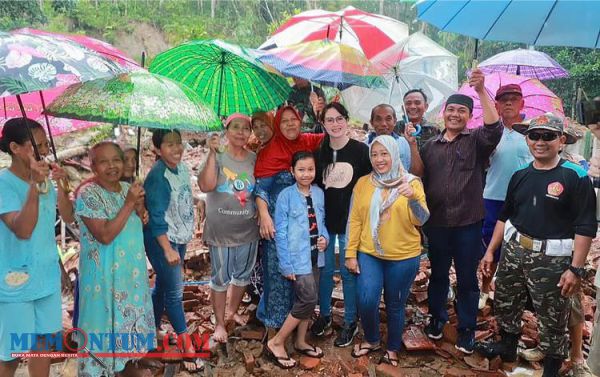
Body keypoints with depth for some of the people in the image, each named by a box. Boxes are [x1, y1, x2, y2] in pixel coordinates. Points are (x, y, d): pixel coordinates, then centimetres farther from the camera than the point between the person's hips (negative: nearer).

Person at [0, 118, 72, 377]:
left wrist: (62, 187, -12)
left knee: (43, 340, 18)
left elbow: (68, 218, 3)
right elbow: (23, 230, -28)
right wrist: (35, 185, -35)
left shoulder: (45, 179, 2)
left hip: (47, 278, 6)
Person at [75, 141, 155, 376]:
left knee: (130, 316, 19)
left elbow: (139, 225, 11)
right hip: (105, 274, -7)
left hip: (132, 270, 7)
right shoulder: (88, 194, -18)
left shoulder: (127, 188, 2)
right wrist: (129, 203, -26)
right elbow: (105, 235, -26)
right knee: (106, 321, 5)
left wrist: (140, 207, -11)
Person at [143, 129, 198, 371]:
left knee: (163, 285, 20)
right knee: (174, 291, 0)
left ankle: (154, 329, 38)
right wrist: (168, 250, -24)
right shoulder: (157, 177, -23)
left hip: (180, 237, 8)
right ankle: (187, 346, 11)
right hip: (162, 240, -8)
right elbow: (156, 217, -23)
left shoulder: (183, 167, 1)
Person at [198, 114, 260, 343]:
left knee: (243, 275, 18)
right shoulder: (217, 157, -9)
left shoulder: (254, 159, 2)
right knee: (220, 278, 7)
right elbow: (205, 186, -24)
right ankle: (220, 323, 23)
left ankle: (233, 312, 40)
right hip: (220, 230, -4)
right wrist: (212, 154, -26)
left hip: (248, 229, 4)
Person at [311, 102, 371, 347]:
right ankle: (324, 314, 32)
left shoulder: (361, 150, -8)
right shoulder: (319, 152, 4)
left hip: (350, 220, -3)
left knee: (349, 271, 6)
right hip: (325, 219, 3)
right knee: (324, 269, 13)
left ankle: (350, 322, 22)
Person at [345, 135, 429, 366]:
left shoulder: (412, 182, -4)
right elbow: (355, 220, 3)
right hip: (369, 254, 1)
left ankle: (393, 349, 34)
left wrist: (412, 198, -33)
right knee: (366, 301, -7)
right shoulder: (363, 183, 2)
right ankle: (371, 340, 24)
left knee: (395, 305, 10)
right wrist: (351, 253, 0)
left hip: (403, 257, -1)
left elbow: (421, 220, -14)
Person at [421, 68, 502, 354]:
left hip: (468, 223, -2)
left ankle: (467, 329, 25)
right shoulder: (430, 146, 8)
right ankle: (437, 318, 36)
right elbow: (421, 182, 12)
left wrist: (481, 90, -29)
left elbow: (494, 127, -23)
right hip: (436, 223, 3)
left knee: (467, 279, 9)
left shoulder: (476, 141, -1)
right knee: (438, 275, 17)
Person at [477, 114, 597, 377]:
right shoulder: (520, 176, 7)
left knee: (553, 319, 5)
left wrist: (576, 268, -17)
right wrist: (490, 251, 12)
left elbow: (586, 227, -12)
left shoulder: (575, 177, -10)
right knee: (504, 304, 18)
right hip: (513, 251, 6)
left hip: (552, 259, -5)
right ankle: (507, 346, 41)